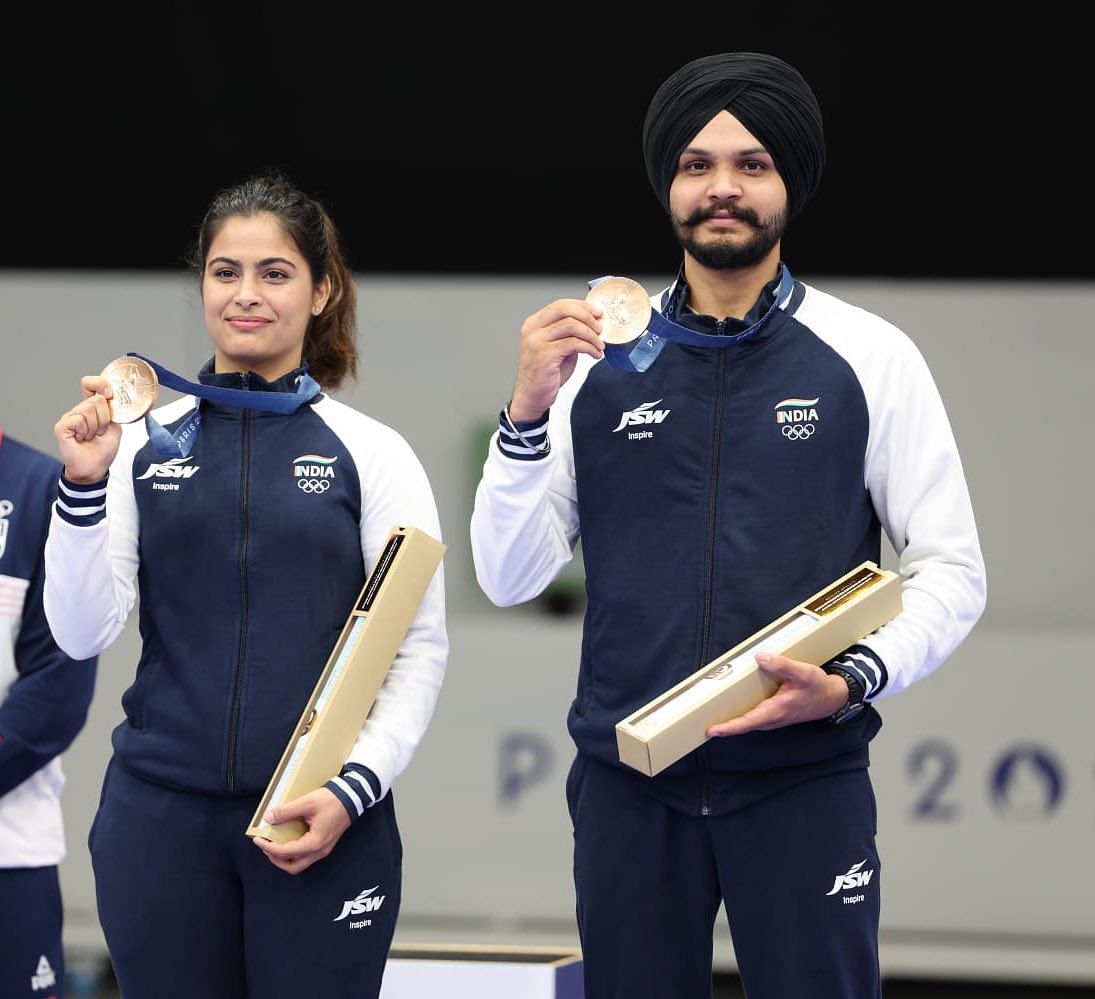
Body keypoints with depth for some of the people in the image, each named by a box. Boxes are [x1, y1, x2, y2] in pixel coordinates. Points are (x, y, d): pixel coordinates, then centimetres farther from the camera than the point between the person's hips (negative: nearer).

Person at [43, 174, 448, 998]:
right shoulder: (143, 444, 6)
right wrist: (83, 486, -11)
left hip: (321, 825, -1)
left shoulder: (370, 453, 2)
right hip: (159, 815, 1)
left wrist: (354, 791, -11)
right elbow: (82, 635, 2)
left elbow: (422, 647, 1)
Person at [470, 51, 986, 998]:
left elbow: (952, 570, 1)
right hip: (628, 784, 2)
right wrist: (528, 410, -11)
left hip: (804, 779, -2)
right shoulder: (600, 357, 6)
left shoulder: (868, 357, 1)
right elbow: (509, 578, 3)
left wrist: (850, 684, -15)